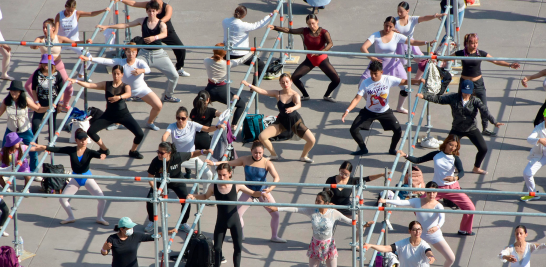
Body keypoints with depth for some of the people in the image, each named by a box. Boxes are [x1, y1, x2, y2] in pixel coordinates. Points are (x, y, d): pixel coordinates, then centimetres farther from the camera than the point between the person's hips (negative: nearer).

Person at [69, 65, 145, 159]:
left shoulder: (125, 86, -6)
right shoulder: (106, 85, 2)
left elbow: (128, 94, -30)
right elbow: (90, 85, -7)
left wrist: (119, 97, -52)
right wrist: (76, 81, -21)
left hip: (123, 114, -3)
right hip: (109, 114, 3)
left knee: (140, 134, -17)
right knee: (91, 131, -8)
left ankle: (133, 151, 15)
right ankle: (104, 150, 17)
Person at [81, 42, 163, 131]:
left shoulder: (140, 62, -20)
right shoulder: (120, 62, -17)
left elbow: (148, 69, -40)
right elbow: (104, 61, -26)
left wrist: (141, 70, -64)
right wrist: (89, 59, -37)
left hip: (141, 89, -1)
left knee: (158, 106, -12)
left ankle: (150, 123, 19)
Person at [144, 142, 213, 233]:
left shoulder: (178, 157, -32)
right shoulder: (156, 162, -32)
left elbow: (192, 154, -14)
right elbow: (150, 176, -19)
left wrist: (204, 152, -27)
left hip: (177, 182, 0)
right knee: (150, 201, -13)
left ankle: (183, 223, 22)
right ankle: (151, 222, 15)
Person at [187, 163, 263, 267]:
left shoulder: (237, 186, -11)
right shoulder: (214, 187, -8)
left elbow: (253, 193, 1)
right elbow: (205, 196, 13)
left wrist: (261, 193, -19)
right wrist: (193, 196, -3)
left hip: (234, 221, -1)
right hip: (221, 222, 1)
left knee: (238, 247, 3)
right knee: (217, 248, 3)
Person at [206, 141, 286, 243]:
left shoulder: (267, 163, -18)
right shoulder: (245, 160, -9)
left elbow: (277, 177, -28)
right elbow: (229, 163, -1)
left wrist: (271, 188, -47)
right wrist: (214, 163, -9)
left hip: (263, 191, -2)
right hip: (248, 192, 2)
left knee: (275, 214, -6)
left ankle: (274, 236, 16)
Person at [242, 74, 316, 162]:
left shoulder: (295, 95, -18)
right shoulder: (278, 94, -8)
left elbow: (299, 104, -39)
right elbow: (261, 91, -12)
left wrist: (293, 108, -61)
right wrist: (249, 85, -20)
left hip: (295, 121, -2)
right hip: (281, 121, 2)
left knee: (311, 140, -13)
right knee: (262, 136, -12)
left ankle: (304, 156, 19)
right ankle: (274, 155, 13)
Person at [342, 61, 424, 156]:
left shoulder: (388, 79, -17)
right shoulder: (365, 83, -19)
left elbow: (404, 82, -12)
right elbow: (357, 98, -21)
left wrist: (418, 81, -29)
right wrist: (347, 110, -33)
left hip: (385, 112, 0)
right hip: (369, 112, 0)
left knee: (398, 130, -12)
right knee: (353, 130, -11)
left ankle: (392, 149, 17)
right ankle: (363, 149, 16)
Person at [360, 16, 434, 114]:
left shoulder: (397, 36, -6)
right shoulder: (376, 36, -11)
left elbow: (413, 42, -9)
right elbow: (363, 47, -20)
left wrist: (427, 43, -24)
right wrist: (371, 57, -38)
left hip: (393, 64, 1)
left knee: (405, 87, -6)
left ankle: (399, 107, 25)